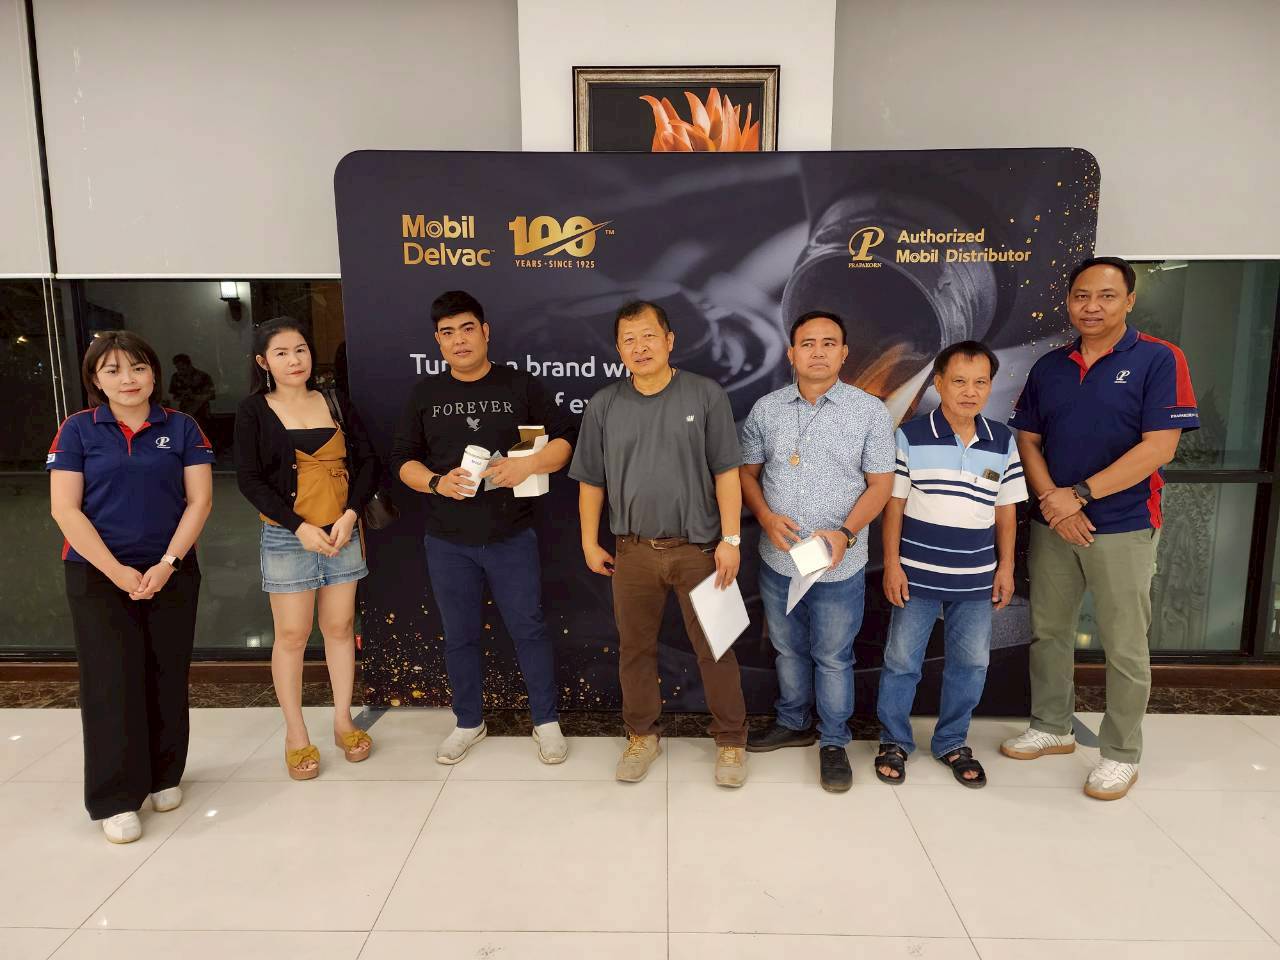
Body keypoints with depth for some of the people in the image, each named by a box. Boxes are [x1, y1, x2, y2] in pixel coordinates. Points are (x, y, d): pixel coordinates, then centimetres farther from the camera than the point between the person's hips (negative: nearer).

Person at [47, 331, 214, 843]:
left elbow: (199, 500, -2)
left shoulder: (182, 428, 2)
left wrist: (167, 563, -12)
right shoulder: (78, 429, 0)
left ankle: (165, 777, 25)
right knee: (112, 682, 0)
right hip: (98, 575, -1)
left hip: (171, 573, 1)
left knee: (166, 677, 8)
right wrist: (116, 571, -13)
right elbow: (64, 508, -5)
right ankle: (116, 799, 11)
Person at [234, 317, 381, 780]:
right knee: (292, 635, 2)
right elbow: (249, 480, -6)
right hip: (287, 537, -2)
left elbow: (367, 462, 5)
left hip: (342, 533, 3)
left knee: (340, 626, 8)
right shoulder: (254, 411, -1)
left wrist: (349, 515, -9)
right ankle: (295, 735, 16)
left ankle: (343, 721, 22)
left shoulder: (335, 403, 6)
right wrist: (301, 527, -14)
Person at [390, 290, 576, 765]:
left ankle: (547, 722, 22)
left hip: (512, 537, -2)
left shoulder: (520, 385, -1)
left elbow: (567, 437, -1)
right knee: (460, 636, 13)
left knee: (529, 629, 5)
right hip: (448, 542, 2)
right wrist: (436, 482, -13)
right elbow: (402, 458, 7)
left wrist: (527, 464, -19)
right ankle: (469, 723, 31)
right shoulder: (425, 393, 5)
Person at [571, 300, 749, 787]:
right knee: (635, 648, 14)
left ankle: (731, 740, 26)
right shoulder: (603, 405, 3)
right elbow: (591, 481, 8)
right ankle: (641, 735, 34)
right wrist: (590, 542, 8)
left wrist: (731, 538, -8)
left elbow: (726, 472, -5)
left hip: (698, 548, -2)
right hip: (633, 551, 3)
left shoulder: (706, 395, -5)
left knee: (714, 649, 7)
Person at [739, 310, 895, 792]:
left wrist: (846, 533, -20)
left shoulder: (870, 412, -5)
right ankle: (793, 723, 40)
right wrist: (766, 517, -11)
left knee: (832, 658, 9)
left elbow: (880, 484, -5)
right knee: (788, 649, 19)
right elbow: (748, 471, 7)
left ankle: (834, 743, 28)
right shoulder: (766, 409, 2)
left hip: (838, 567, -3)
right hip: (777, 559, 3)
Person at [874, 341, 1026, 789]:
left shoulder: (1003, 441, 2)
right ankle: (894, 741, 25)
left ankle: (952, 742, 31)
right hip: (917, 574, -3)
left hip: (976, 579, 3)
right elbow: (893, 504, -6)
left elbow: (1006, 510, 8)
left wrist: (1006, 566, 5)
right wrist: (892, 563, -8)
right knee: (901, 660, 7)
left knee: (970, 664, 12)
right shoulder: (911, 435, -8)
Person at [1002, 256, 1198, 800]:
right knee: (1047, 632, 13)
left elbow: (1159, 448, -15)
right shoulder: (1049, 367, 6)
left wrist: (1080, 495, -17)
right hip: (1051, 525, 5)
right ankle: (1051, 728, 31)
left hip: (1123, 526, -4)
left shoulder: (1158, 360, -8)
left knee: (1124, 646, 6)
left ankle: (1121, 753, 22)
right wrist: (1054, 501, -10)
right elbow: (1027, 440, 5)